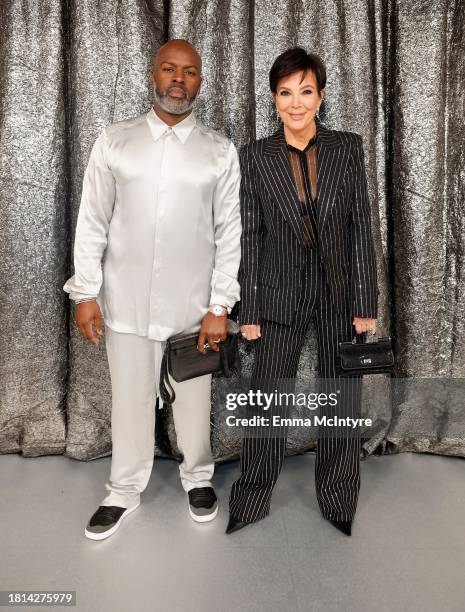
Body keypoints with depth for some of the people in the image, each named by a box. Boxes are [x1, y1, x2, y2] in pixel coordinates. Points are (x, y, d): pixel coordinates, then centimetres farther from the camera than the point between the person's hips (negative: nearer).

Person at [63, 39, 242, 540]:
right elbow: (92, 223, 1)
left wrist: (220, 305, -6)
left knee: (194, 398, 14)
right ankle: (124, 491, 33)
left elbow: (229, 232, -1)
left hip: (193, 302, 0)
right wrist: (86, 293, -4)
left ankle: (197, 477, 39)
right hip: (127, 299, 1)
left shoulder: (221, 152, 0)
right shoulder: (113, 142, 2)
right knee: (130, 399, 12)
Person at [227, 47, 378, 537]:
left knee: (341, 398, 11)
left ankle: (338, 500, 31)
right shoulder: (254, 157, -2)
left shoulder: (348, 147, 0)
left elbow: (361, 227, -1)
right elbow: (249, 237, -2)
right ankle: (251, 498, 27)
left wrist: (366, 302, -5)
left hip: (340, 289, 1)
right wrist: (249, 310, -4)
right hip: (281, 292, -1)